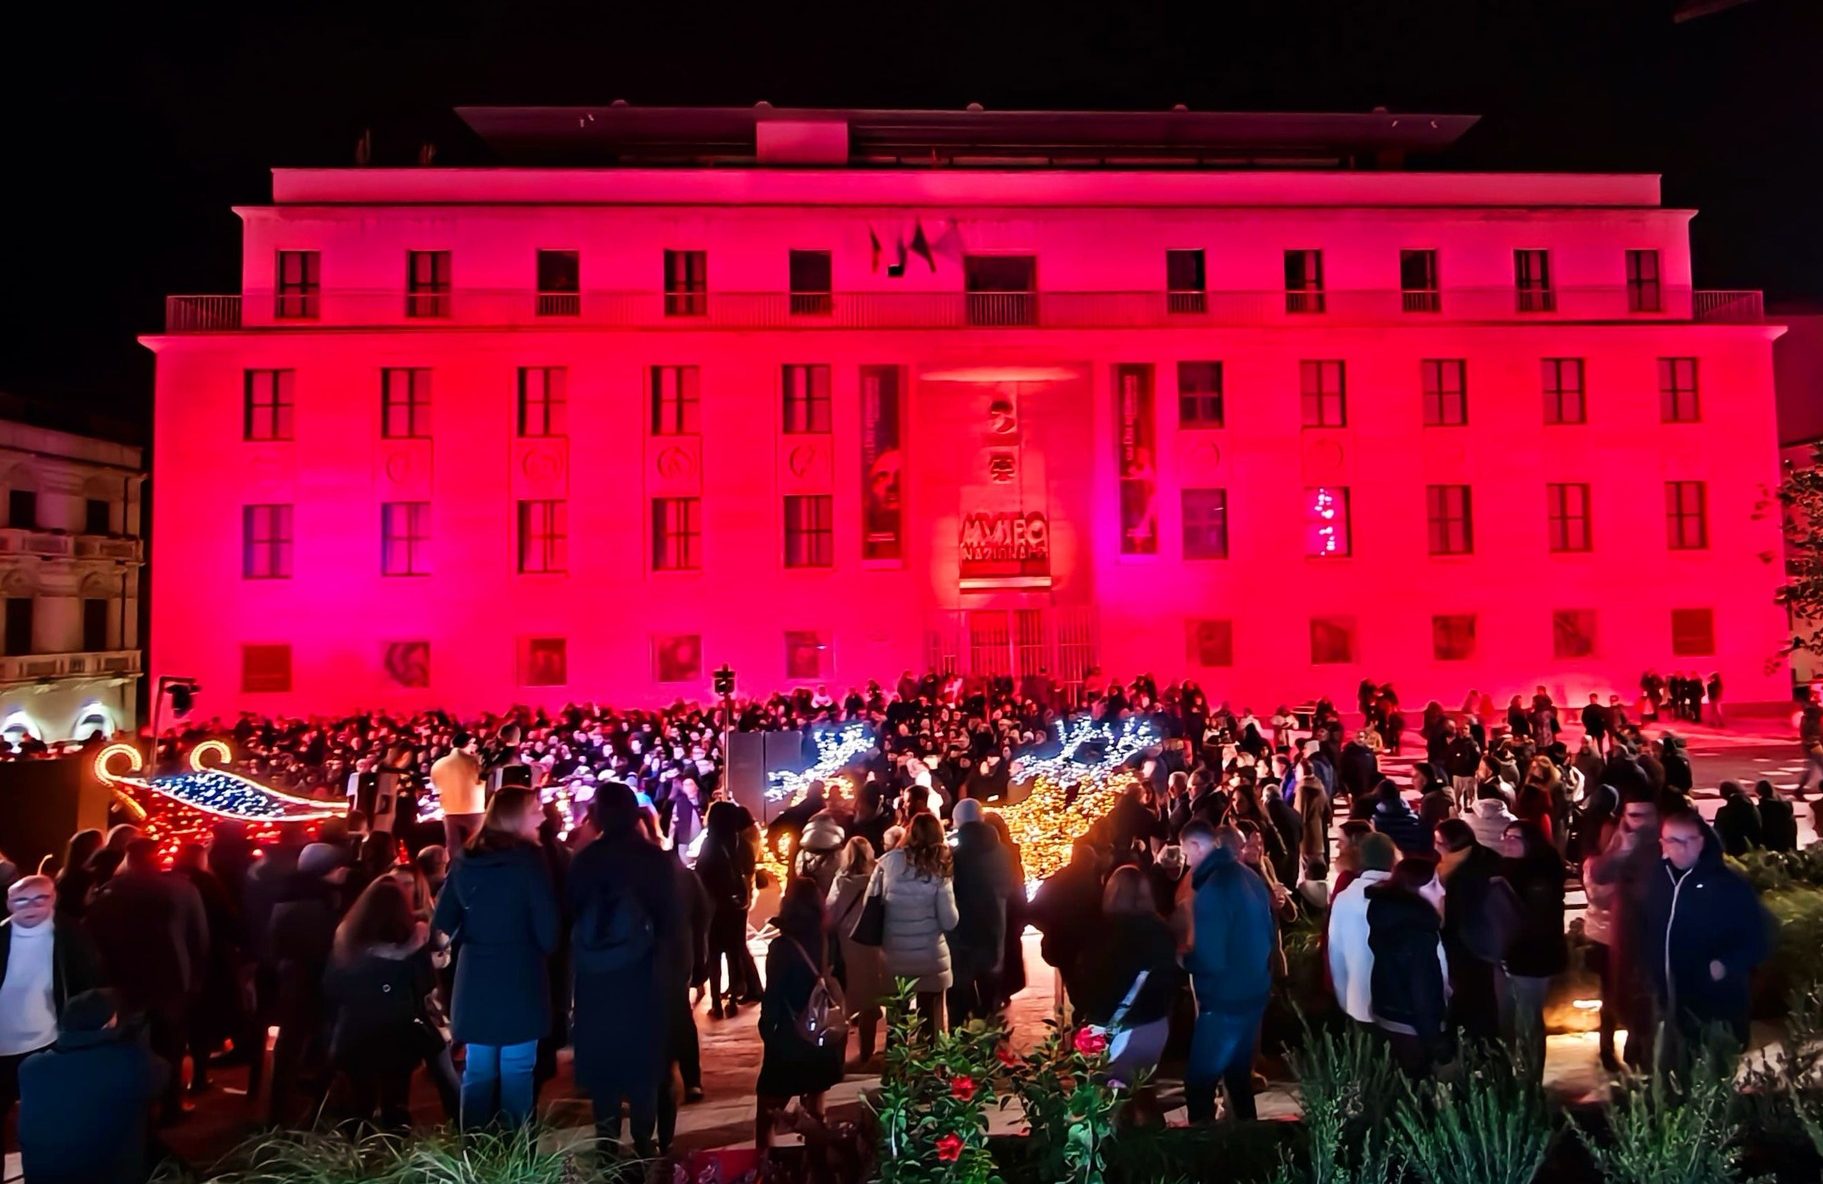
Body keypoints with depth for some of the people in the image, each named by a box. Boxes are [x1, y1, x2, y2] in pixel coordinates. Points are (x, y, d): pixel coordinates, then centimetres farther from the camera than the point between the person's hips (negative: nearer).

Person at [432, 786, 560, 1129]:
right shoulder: (528, 859, -13)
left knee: (478, 1069, 15)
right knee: (516, 1071, 5)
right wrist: (544, 951, 8)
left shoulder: (466, 860, 4)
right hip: (519, 978, -5)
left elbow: (444, 920, 9)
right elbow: (546, 923, -12)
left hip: (474, 977, 5)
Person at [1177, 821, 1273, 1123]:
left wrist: (1179, 956, -5)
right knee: (1239, 1075, 22)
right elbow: (1267, 933, 16)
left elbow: (1209, 961, -23)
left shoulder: (1211, 890, -23)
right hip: (1254, 993, 9)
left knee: (1198, 1084, 0)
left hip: (1225, 1001, -9)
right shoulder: (1250, 877, 4)